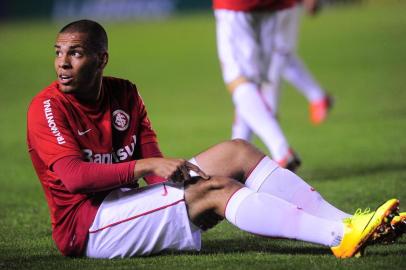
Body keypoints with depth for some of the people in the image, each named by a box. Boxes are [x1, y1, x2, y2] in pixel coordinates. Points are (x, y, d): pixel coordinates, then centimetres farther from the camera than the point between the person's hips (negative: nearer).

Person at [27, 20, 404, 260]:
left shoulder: (124, 94, 11)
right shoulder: (48, 107, -11)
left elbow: (155, 163, 8)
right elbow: (73, 176, -24)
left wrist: (173, 171, -15)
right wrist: (146, 166, -29)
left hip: (123, 205, 8)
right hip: (86, 227, -8)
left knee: (236, 153, -5)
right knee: (216, 188, -24)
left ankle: (343, 224, -16)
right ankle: (341, 238, -33)